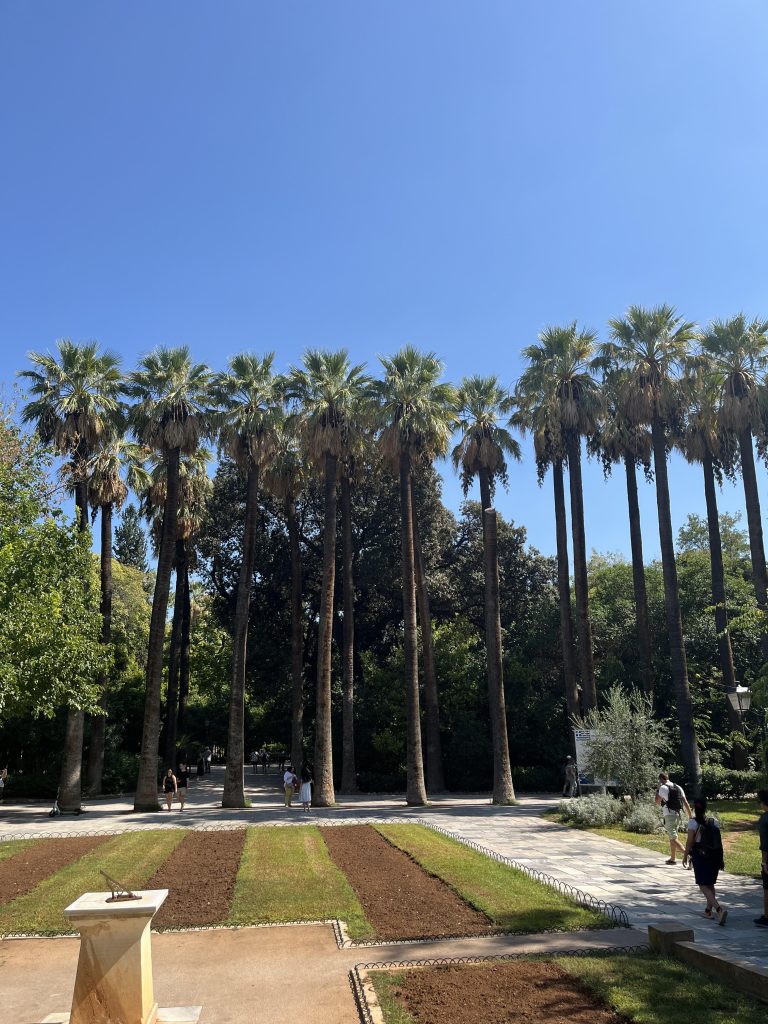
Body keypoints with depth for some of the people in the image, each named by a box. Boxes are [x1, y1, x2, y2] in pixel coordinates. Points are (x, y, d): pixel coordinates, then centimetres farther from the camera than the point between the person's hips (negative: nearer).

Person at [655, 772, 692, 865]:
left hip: (668, 815, -7)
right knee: (672, 837, 19)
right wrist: (690, 816, 12)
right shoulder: (678, 788, 11)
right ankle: (672, 859, 26)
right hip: (678, 815, 7)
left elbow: (657, 803, -5)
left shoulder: (663, 788, -8)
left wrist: (658, 790, 1)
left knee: (674, 838, -9)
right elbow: (686, 803, 9)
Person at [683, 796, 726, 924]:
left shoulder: (693, 822, -12)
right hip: (714, 856, 5)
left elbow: (690, 841, -12)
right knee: (710, 884, 21)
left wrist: (686, 856, 0)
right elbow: (719, 841, 1)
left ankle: (719, 909, -19)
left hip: (699, 857, -5)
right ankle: (708, 910, 31)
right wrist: (720, 859, 11)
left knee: (703, 885, 0)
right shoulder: (714, 822, -1)